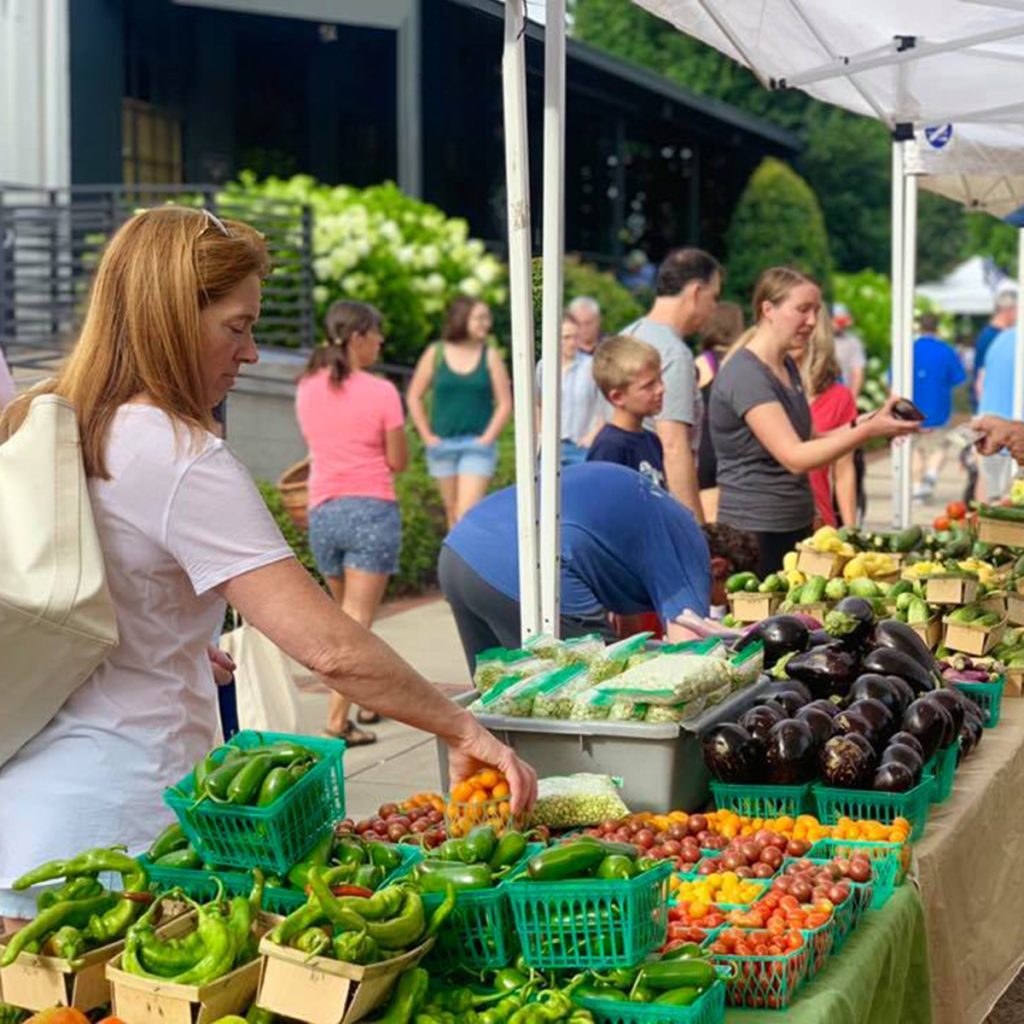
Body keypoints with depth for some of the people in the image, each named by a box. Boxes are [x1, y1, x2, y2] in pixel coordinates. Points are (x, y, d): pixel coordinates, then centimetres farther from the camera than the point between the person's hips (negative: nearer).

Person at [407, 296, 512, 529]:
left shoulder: (490, 355, 0)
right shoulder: (436, 353, 2)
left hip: (478, 445, -2)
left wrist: (486, 438, -8)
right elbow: (413, 397, 7)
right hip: (442, 444, 2)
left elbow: (505, 403, 0)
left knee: (467, 513, -12)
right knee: (453, 512, 11)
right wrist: (427, 436, 1)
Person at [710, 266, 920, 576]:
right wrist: (869, 430, -25)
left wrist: (861, 424, 0)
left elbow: (809, 441, 14)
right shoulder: (745, 375, -16)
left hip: (795, 526, 9)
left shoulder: (787, 365, 13)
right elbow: (794, 457, -23)